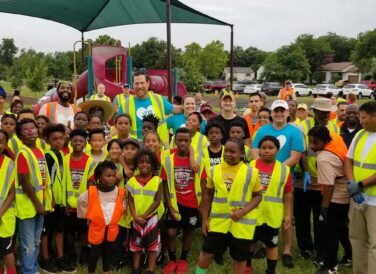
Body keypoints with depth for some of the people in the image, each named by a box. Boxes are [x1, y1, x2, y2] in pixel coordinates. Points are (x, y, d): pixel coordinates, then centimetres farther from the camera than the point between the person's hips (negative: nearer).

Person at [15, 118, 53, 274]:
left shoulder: (40, 152, 9)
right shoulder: (23, 153, -14)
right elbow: (25, 183, -19)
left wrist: (45, 202, 11)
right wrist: (37, 204, -16)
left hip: (40, 204, 7)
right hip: (28, 205, -7)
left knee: (36, 242, 18)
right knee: (28, 245, 3)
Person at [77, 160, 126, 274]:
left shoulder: (120, 192, -8)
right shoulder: (91, 192, -16)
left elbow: (123, 205, 10)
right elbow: (81, 201, 1)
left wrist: (117, 216, 6)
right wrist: (88, 216, 4)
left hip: (112, 228, 3)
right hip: (96, 227, -2)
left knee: (108, 252, 18)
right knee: (94, 253, 7)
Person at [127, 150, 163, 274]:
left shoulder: (157, 181, -8)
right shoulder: (132, 181, -1)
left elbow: (157, 201, -10)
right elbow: (130, 201, -2)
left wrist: (144, 216, -15)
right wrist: (135, 217, -14)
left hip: (151, 218, -2)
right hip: (136, 220, 2)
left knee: (152, 245, 5)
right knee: (136, 245, 14)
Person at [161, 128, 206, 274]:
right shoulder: (168, 160, -7)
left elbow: (202, 184, -1)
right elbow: (165, 184, -3)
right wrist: (169, 205, -8)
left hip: (192, 203, 1)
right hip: (175, 203, 0)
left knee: (189, 231, 13)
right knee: (171, 233, -2)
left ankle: (183, 259, 33)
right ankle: (172, 260, 22)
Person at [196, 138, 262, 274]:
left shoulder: (251, 172, -8)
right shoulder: (214, 170, 0)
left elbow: (257, 196, -2)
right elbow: (208, 195, 7)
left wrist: (243, 211, -17)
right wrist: (205, 219, 4)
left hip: (242, 223, -2)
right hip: (217, 222, 2)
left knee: (240, 258, 12)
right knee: (207, 252, 9)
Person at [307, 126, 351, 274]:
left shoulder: (324, 159, -30)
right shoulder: (335, 137, -8)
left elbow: (328, 186, -29)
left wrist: (324, 208, -22)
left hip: (337, 198, -9)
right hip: (346, 194, 10)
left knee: (330, 230, 1)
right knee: (341, 226, 24)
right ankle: (351, 255, 39)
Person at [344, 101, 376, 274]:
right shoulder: (360, 134, 10)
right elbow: (348, 160, 11)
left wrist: (360, 184, -17)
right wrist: (351, 183, -6)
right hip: (357, 197, 7)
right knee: (357, 239, 15)